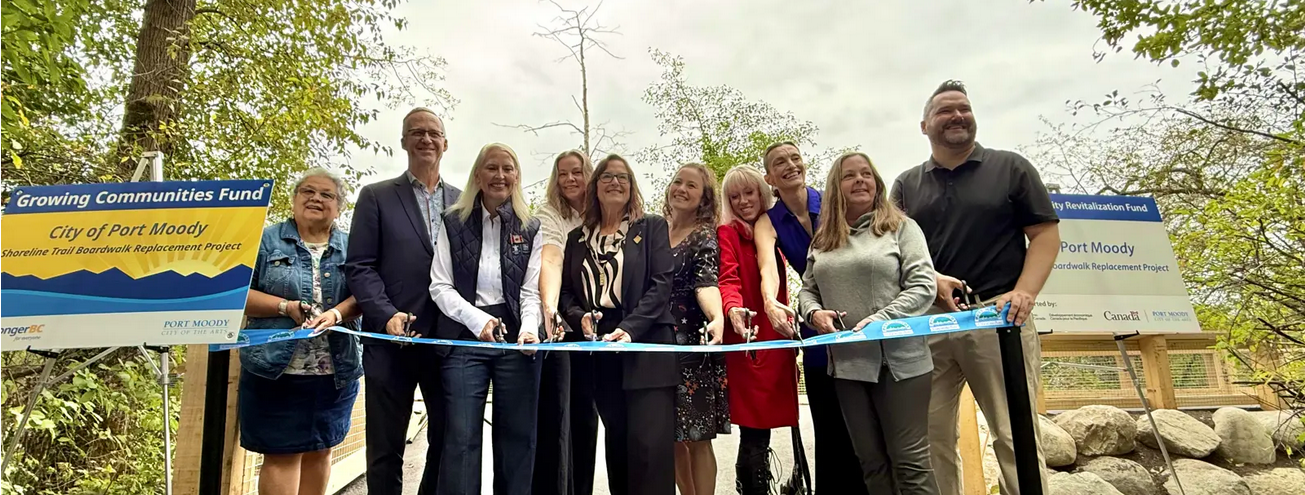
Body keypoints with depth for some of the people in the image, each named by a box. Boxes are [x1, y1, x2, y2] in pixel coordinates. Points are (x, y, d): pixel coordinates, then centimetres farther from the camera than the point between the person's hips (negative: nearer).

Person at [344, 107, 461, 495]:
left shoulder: (463, 202, 12)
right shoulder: (376, 197, 5)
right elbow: (359, 267, -2)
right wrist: (388, 315, -16)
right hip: (393, 341, -2)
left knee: (449, 442, 11)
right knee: (385, 449, 7)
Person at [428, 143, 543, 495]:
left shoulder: (530, 229, 8)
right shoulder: (454, 223, 6)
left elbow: (531, 291, 3)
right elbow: (439, 286, 1)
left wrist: (529, 329, -17)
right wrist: (478, 320, -14)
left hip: (515, 338, 1)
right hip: (465, 337, -1)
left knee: (517, 436, 8)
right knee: (461, 437, 0)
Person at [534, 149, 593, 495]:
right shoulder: (549, 215, -5)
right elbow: (550, 261, -24)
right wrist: (549, 307, -40)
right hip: (558, 327, -5)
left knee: (586, 417, 12)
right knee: (555, 419, -6)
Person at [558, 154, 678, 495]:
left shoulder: (652, 227, 6)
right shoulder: (578, 238, 17)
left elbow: (661, 284, -5)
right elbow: (566, 292, 13)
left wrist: (630, 328, -18)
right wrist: (580, 317, -9)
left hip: (645, 349, -4)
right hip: (599, 355, 4)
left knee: (649, 448, -9)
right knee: (617, 446, 12)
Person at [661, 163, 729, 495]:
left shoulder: (704, 236, -4)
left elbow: (706, 281, -20)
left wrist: (717, 318, -39)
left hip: (691, 346, -5)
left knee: (696, 437, -1)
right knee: (672, 437, 11)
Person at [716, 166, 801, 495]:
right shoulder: (726, 234, -1)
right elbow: (727, 279, -17)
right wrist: (733, 309, -37)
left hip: (775, 342, 5)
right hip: (746, 342, -5)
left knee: (759, 431, 9)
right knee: (755, 434, -7)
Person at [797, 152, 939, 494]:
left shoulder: (901, 228, 1)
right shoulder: (822, 240, 13)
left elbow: (922, 286, -8)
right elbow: (807, 290, 17)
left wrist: (880, 319, -21)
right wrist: (814, 312, -5)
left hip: (899, 360, -4)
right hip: (846, 363, 4)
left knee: (910, 460, 0)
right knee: (871, 462, 13)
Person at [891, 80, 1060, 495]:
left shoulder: (1011, 168, 10)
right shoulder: (906, 185, 15)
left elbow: (1045, 234, 5)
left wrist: (1024, 293, -11)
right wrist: (931, 280, -10)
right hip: (928, 321, 2)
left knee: (1015, 435, -3)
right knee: (930, 436, 4)